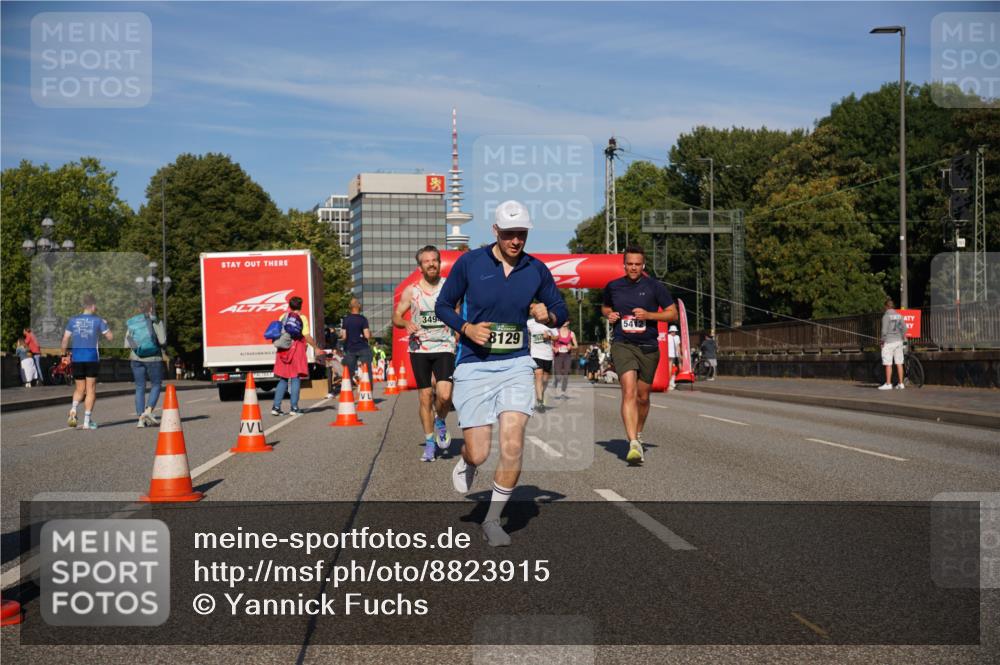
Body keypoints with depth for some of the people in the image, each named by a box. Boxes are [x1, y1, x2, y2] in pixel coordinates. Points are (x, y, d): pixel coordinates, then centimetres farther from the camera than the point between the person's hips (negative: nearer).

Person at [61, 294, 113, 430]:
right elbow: (110, 337, 0)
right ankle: (87, 421, 1)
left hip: (77, 358, 3)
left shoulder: (73, 320, 6)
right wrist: (105, 325, 16)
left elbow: (65, 339, 3)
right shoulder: (98, 320, -2)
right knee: (90, 389, 3)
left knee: (80, 389, 16)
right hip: (92, 357, -3)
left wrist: (64, 355, 13)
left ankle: (73, 409, -12)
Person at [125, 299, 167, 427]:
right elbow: (162, 341, -10)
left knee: (140, 388, 8)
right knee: (156, 385, 11)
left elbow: (127, 345, 5)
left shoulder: (131, 323, 6)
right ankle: (148, 411, -7)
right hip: (153, 358, -3)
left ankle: (141, 419, 3)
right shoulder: (156, 321, -5)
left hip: (136, 358, 3)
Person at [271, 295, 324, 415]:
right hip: (297, 349, -4)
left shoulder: (283, 317, 10)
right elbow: (307, 336, -9)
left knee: (283, 379, 10)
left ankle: (276, 406, 4)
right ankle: (294, 408, -1)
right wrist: (316, 348, 0)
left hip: (283, 350, 4)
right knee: (295, 378, 1)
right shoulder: (302, 318, -3)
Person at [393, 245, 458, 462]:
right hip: (419, 348, 1)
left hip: (444, 348, -1)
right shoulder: (411, 291, 2)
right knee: (425, 397, 3)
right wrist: (406, 323, -15)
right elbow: (396, 317, 7)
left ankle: (440, 422, 15)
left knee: (444, 395, -17)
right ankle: (430, 442, 19)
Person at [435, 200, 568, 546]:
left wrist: (547, 315, -9)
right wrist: (466, 328, -12)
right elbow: (443, 305, 6)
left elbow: (560, 311, 14)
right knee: (478, 453, -5)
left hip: (516, 365, 2)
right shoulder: (469, 262, -3)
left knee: (512, 448, -10)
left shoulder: (537, 269, 3)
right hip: (474, 366, -1)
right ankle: (466, 460, 36)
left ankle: (493, 520, 11)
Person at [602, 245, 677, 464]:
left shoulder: (655, 286, 0)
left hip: (648, 347, 1)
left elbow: (673, 314, 2)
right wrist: (609, 314, 2)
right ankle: (634, 445, -26)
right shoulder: (613, 287, 6)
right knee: (629, 391, -19)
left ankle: (638, 434, 37)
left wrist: (648, 315, -12)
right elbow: (605, 307, 25)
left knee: (642, 396, 12)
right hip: (622, 345, -1)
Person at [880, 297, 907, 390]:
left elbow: (884, 330, -14)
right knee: (899, 363, 7)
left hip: (889, 341, -6)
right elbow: (904, 328, 7)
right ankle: (900, 383, 9)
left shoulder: (886, 316, -10)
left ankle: (888, 384, -2)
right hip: (898, 341, 6)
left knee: (888, 364, -3)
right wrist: (903, 340, 17)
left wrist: (882, 342, -4)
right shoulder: (899, 315, 7)